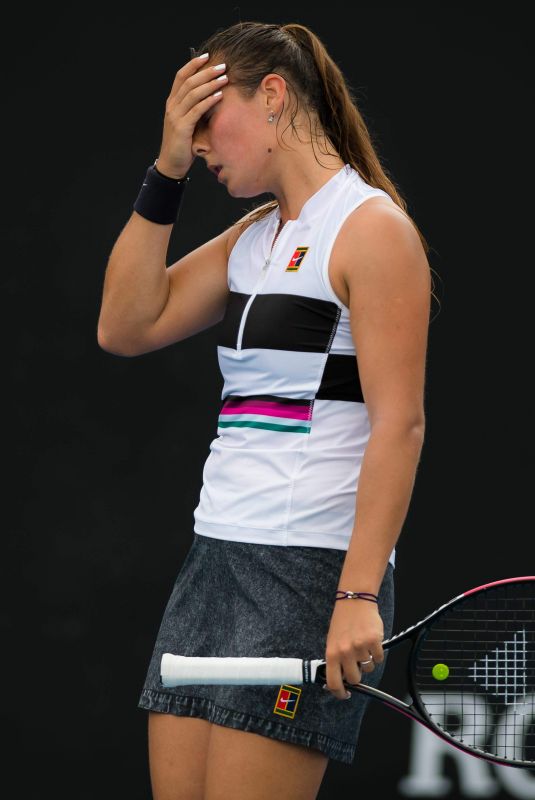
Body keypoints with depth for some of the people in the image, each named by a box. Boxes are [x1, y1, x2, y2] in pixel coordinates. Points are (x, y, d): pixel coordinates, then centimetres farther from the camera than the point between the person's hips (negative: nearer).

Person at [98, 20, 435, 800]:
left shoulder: (371, 226, -8)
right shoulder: (255, 234, 17)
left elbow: (399, 424, -15)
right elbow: (127, 326, 12)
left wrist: (359, 597, -22)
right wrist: (166, 171, 5)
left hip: (311, 568, -8)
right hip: (215, 560, 8)